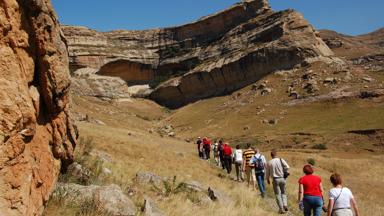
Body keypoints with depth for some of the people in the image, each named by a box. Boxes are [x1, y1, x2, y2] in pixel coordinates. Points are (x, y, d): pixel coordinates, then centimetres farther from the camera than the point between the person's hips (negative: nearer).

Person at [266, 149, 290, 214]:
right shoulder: (281, 160, -4)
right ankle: (285, 205, 0)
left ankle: (281, 209, 4)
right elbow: (287, 167, -16)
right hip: (282, 178, 1)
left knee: (278, 194, 6)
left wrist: (268, 179, 23)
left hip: (275, 179, -1)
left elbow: (268, 172, 7)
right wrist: (283, 171, 5)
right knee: (283, 193, 19)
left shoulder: (269, 163, -2)